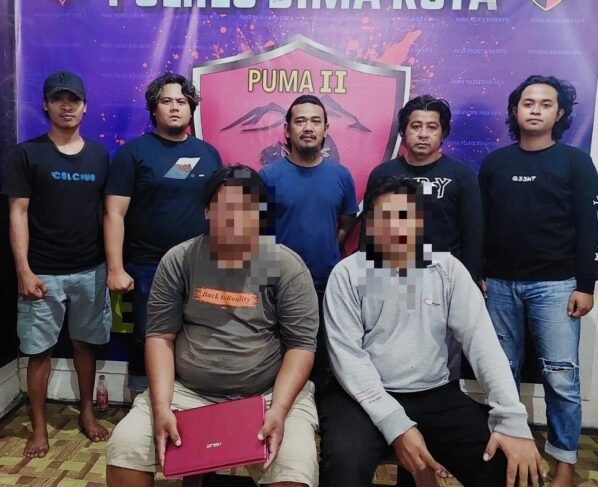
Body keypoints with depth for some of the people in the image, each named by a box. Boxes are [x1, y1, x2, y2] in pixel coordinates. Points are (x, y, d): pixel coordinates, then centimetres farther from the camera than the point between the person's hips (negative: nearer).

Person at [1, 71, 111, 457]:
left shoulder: (99, 154, 7)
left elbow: (108, 211, 10)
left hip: (91, 270, 3)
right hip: (43, 272, -2)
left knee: (86, 342, 13)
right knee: (39, 350, 5)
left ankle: (87, 413, 29)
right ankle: (39, 427, 19)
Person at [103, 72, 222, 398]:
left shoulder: (208, 153, 8)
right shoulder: (134, 151, -2)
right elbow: (114, 214, -6)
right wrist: (116, 269, -12)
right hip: (148, 268, -3)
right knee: (147, 339, 9)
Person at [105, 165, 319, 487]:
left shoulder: (286, 266, -3)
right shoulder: (178, 261, 2)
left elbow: (301, 344, -6)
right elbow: (160, 336, 0)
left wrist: (278, 409, -18)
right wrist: (161, 406, -12)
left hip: (269, 394, -1)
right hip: (186, 391, 2)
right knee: (125, 446, -16)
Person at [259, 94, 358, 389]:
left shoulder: (341, 175, 0)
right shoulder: (269, 175, -7)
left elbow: (347, 226, 10)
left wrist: (325, 254, 5)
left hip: (328, 283, 2)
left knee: (324, 355, 17)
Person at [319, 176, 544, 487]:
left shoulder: (447, 268, 1)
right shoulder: (347, 274, -6)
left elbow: (481, 340, -5)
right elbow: (347, 356, -11)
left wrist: (512, 419, -17)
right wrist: (395, 424, -21)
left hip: (435, 395, 3)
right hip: (365, 397, -3)